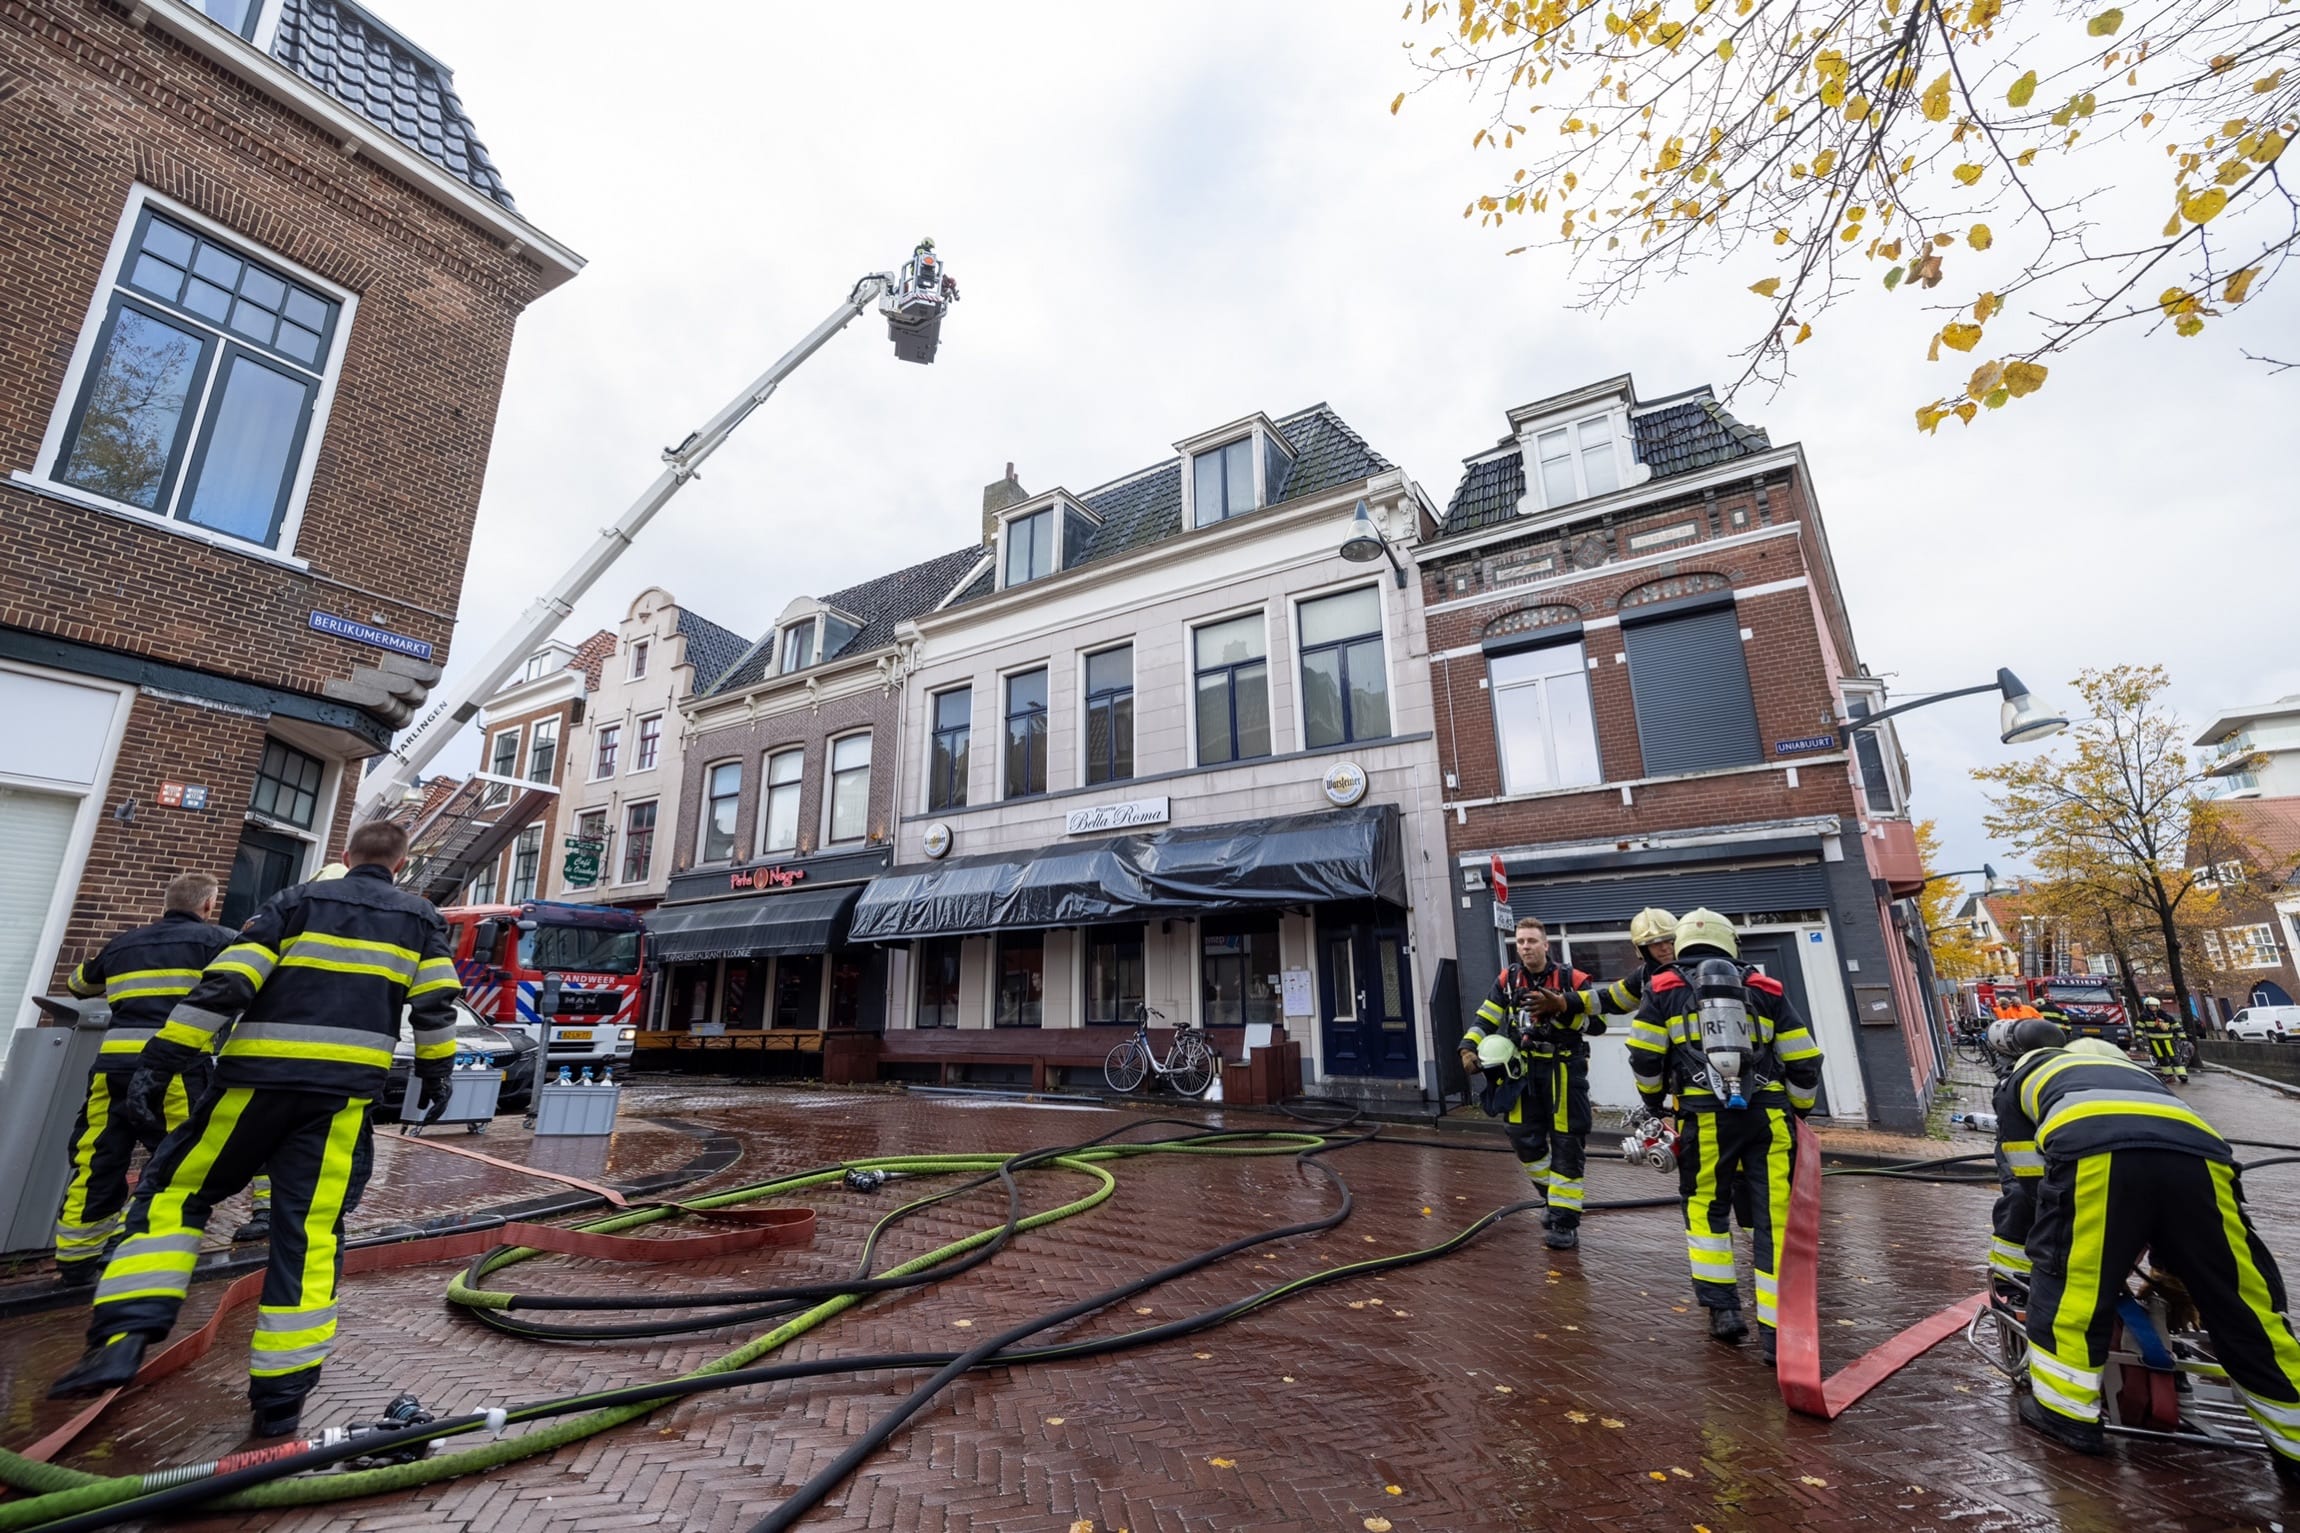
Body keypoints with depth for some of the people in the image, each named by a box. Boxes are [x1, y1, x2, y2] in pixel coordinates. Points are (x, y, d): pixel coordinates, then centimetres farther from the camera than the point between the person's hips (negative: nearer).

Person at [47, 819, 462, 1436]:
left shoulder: (298, 900, 8)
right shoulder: (421, 918, 10)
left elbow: (226, 982, -1)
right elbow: (436, 1003, 5)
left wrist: (162, 1058, 1)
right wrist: (436, 1071, 16)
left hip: (258, 1078, 0)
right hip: (343, 1092, 1)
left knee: (175, 1190, 18)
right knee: (310, 1234, 4)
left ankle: (123, 1337, 3)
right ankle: (281, 1397, 7)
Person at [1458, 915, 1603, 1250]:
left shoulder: (1571, 979, -11)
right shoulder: (1507, 979, 0)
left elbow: (1598, 1022, -15)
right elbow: (1485, 1018, 4)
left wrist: (1561, 1007, -28)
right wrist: (1469, 1048, -8)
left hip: (1564, 1069, -4)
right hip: (1525, 1069, 4)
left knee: (1567, 1144, 1)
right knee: (1525, 1139, 9)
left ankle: (1564, 1221, 12)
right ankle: (1553, 1197, 35)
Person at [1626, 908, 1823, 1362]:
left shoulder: (1664, 988, 9)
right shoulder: (1767, 989, 15)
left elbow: (1644, 1057, 4)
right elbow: (1803, 1062, 13)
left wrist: (1654, 1102, 21)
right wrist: (1799, 1112, 27)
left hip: (1704, 1115, -1)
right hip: (1768, 1115, 2)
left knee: (1706, 1209, 17)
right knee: (1774, 1220, 7)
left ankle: (1723, 1308, 15)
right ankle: (1778, 1330, 9)